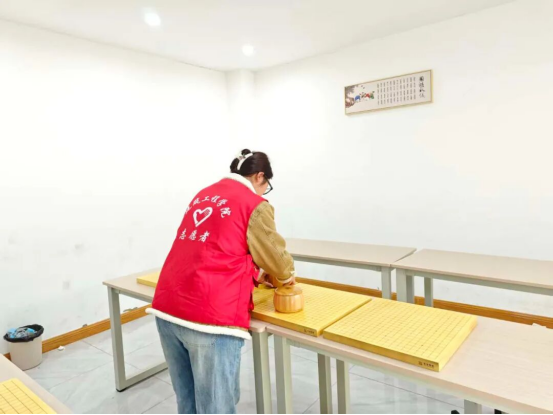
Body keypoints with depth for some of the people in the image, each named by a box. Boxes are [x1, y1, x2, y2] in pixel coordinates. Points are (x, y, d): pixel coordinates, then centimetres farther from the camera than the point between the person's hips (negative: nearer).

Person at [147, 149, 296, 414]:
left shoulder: (203, 195, 19)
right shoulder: (255, 205, -2)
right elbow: (275, 256, 6)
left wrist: (254, 274, 30)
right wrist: (286, 276, 27)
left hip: (166, 308, 8)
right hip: (208, 316, -7)